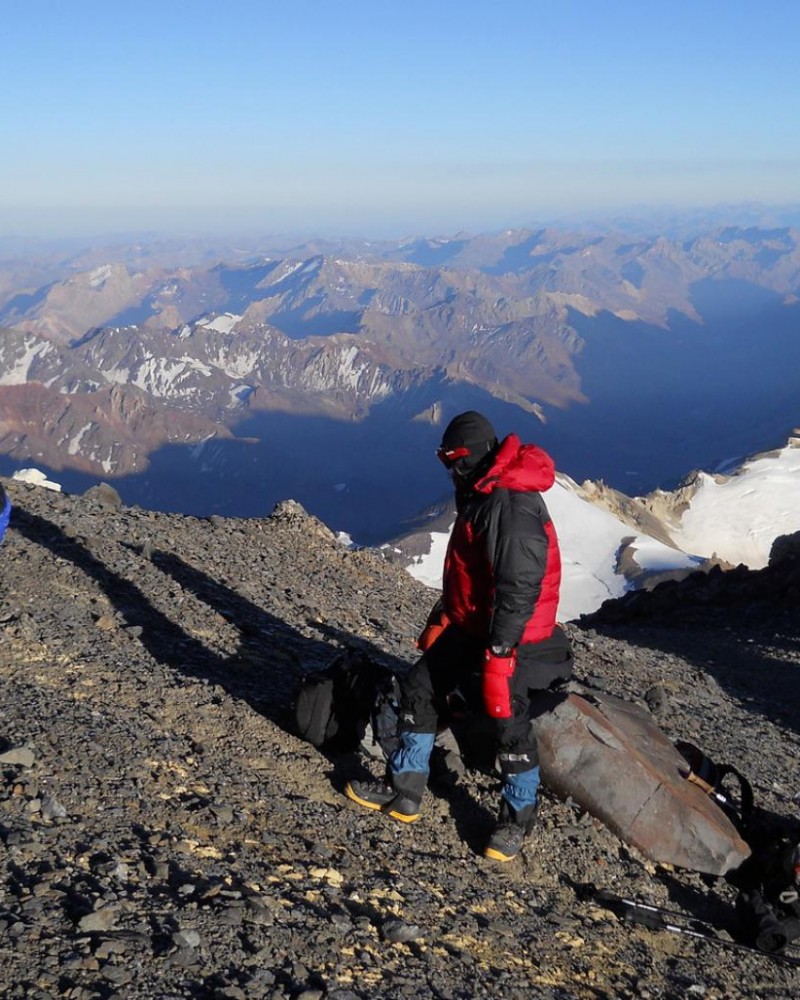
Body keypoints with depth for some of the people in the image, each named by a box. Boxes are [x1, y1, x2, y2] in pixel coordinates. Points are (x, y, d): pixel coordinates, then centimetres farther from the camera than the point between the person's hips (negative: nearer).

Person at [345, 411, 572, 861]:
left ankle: (518, 819, 21)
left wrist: (498, 655, -26)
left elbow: (518, 589, -27)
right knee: (420, 689, 13)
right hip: (469, 627, 10)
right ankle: (404, 791, 26)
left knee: (509, 725, -2)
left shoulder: (514, 507, -25)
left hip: (509, 637, -10)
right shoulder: (479, 495, 8)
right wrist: (441, 620, 22)